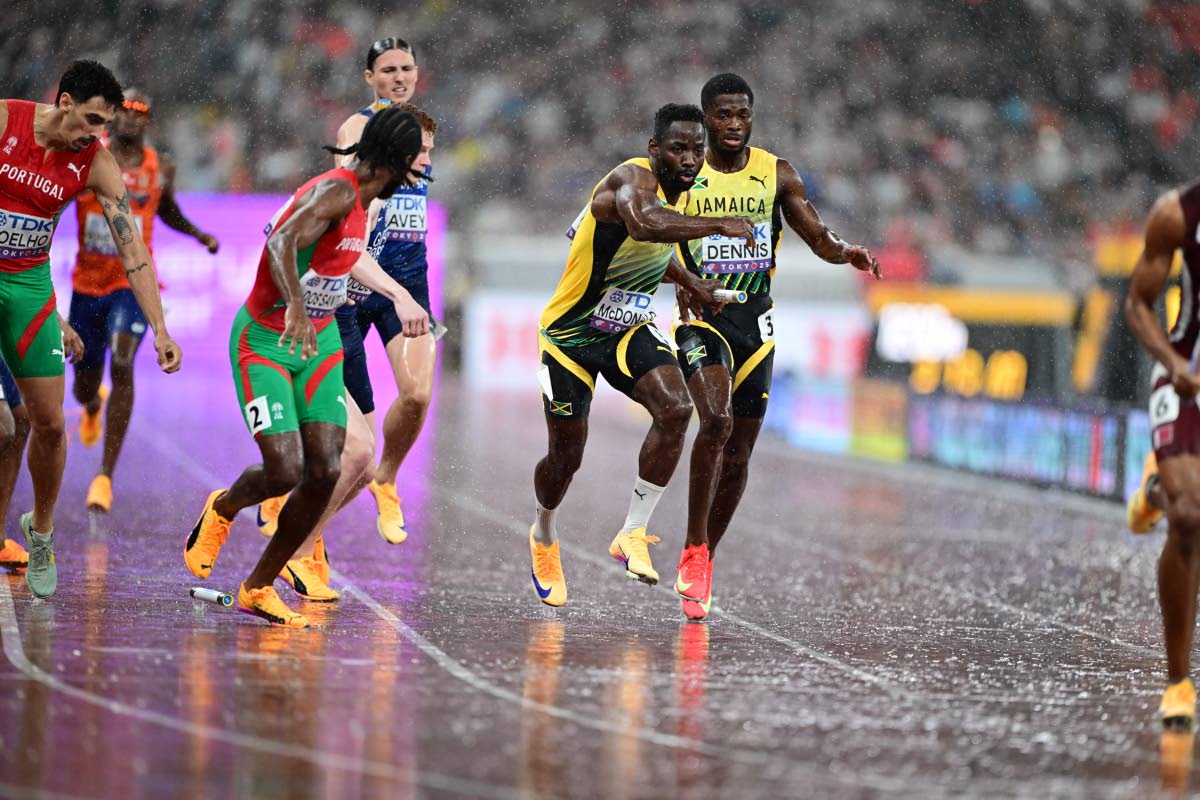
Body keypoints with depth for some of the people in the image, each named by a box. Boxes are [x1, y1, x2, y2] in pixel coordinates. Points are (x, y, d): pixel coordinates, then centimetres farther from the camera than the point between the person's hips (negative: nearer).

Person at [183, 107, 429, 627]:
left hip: (320, 341, 8)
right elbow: (282, 243, -40)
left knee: (326, 472, -6)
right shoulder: (337, 192, -22)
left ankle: (258, 589, 8)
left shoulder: (360, 199, 6)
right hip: (265, 343, -8)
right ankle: (223, 510, 20)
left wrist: (401, 296, 38)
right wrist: (295, 304, -56)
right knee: (285, 471, -16)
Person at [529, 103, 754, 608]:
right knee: (566, 456, 6)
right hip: (569, 335, -6)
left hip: (626, 332, 6)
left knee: (675, 409, -23)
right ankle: (544, 536, 40)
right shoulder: (634, 179, -26)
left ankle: (633, 534, -12)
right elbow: (643, 224, -51)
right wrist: (718, 225, -57)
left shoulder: (681, 193, 1)